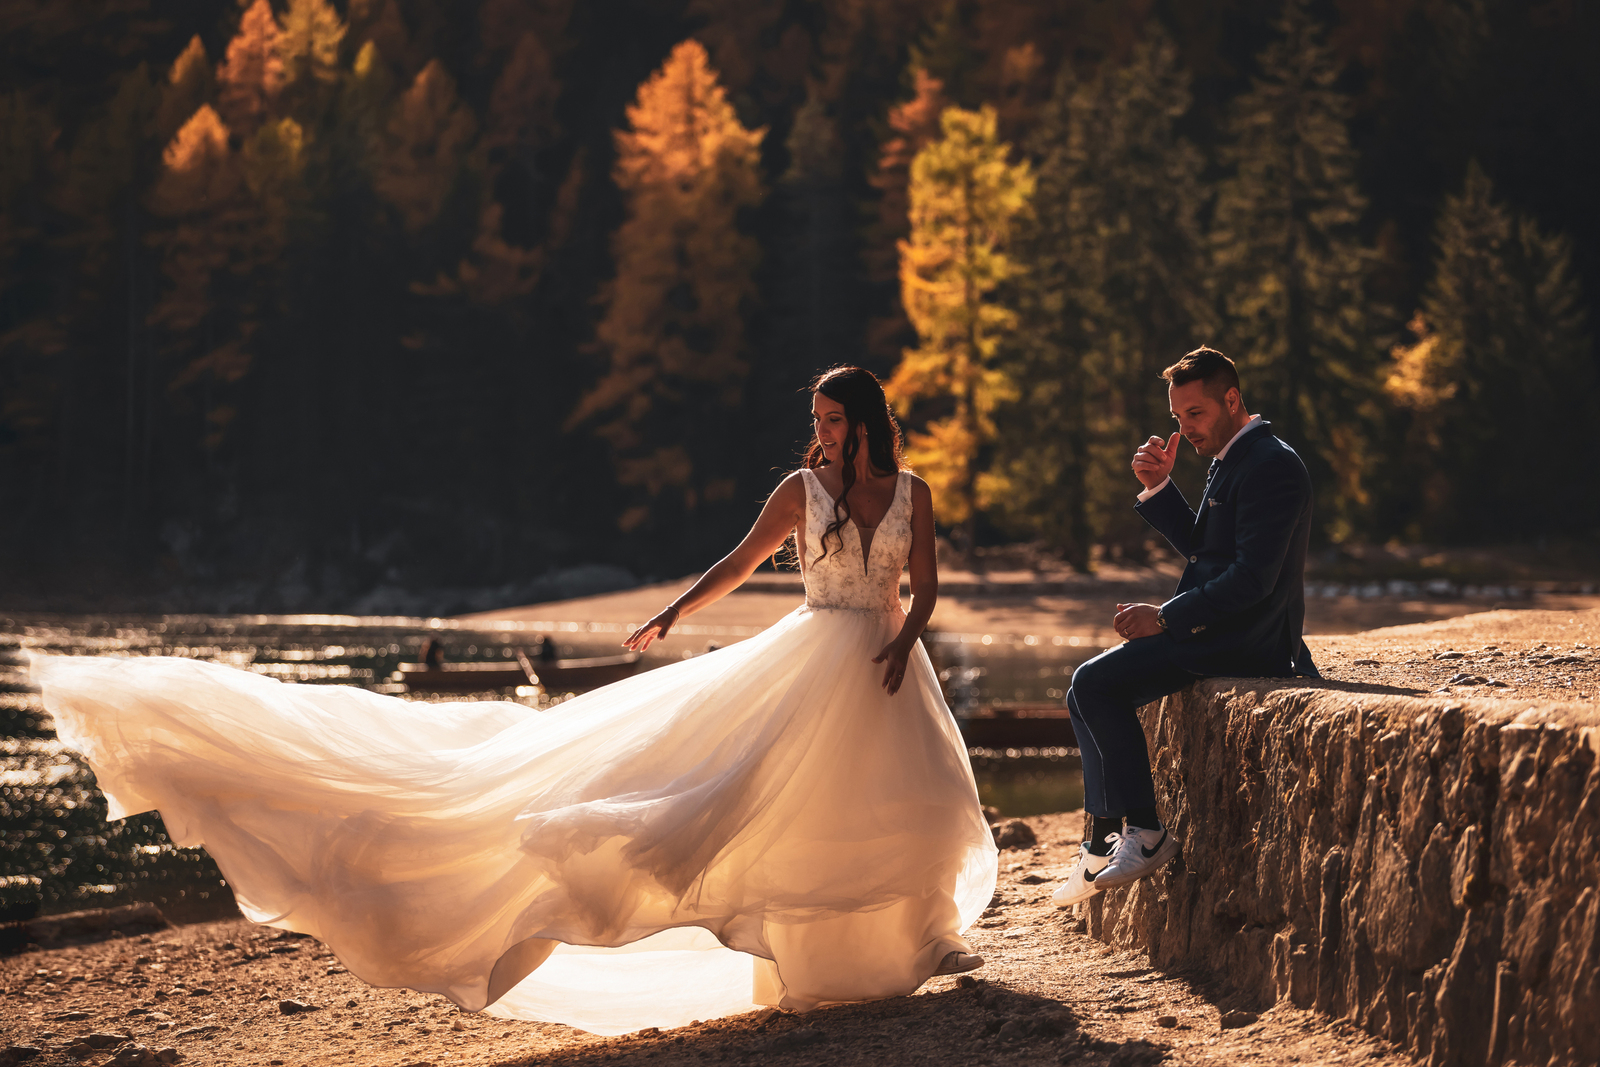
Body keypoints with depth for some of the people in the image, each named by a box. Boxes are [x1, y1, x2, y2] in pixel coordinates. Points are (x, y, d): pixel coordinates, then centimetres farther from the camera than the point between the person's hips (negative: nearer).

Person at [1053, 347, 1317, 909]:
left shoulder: (1271, 465, -17)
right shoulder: (1235, 459, 16)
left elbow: (1252, 577, -23)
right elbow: (1200, 545, 22)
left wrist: (1164, 618, -20)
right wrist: (1159, 488, 8)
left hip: (1245, 641, -11)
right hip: (1221, 632, 11)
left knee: (1096, 684, -17)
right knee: (1089, 687, 11)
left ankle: (1145, 833, -9)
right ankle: (1104, 842, 10)